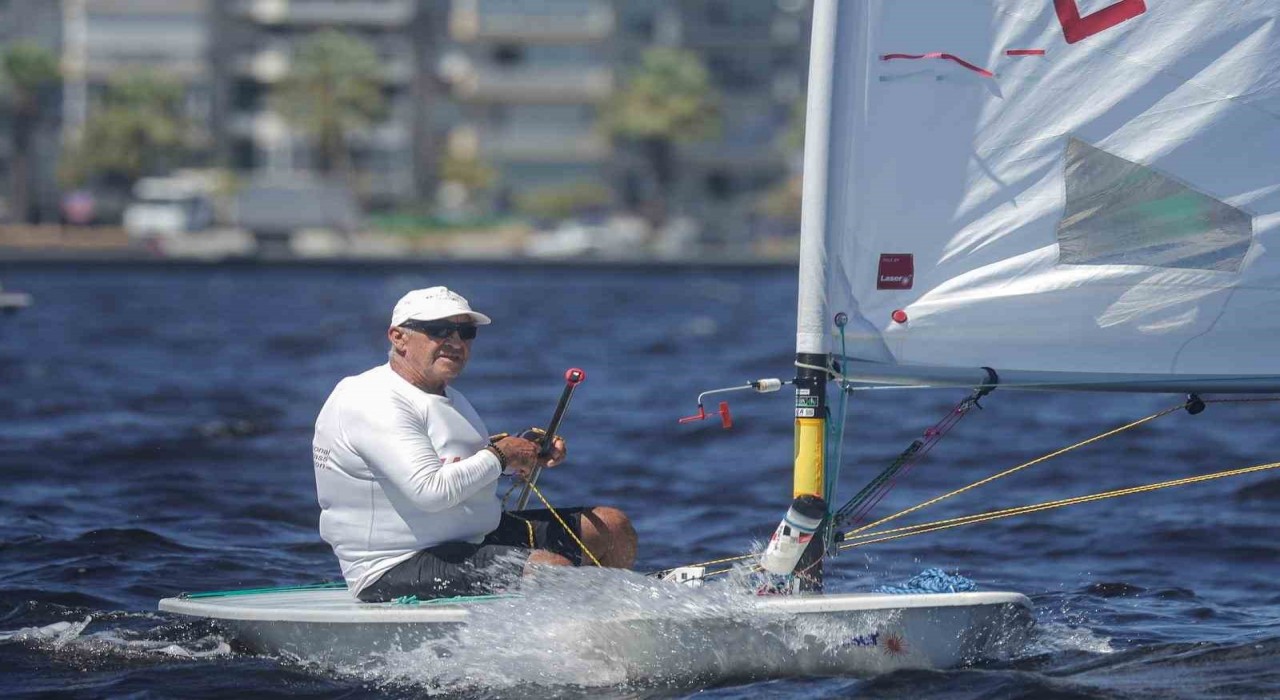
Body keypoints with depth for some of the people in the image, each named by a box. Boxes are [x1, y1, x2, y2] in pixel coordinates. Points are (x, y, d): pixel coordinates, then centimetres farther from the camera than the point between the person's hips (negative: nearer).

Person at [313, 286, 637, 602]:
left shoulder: (448, 397, 14)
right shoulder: (374, 403, -20)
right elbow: (432, 491, -30)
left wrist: (527, 453, 10)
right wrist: (500, 456, -14)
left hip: (475, 538, 11)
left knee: (612, 525, 13)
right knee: (554, 569, -30)